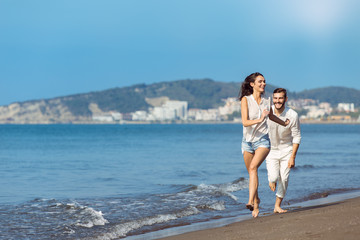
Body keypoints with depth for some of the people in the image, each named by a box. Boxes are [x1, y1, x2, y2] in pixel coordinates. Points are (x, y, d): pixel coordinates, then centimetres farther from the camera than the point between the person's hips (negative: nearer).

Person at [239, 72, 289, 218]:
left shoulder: (266, 102, 4)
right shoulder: (246, 99, -6)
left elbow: (271, 116, 26)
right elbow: (245, 122, -15)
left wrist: (284, 123, 41)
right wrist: (259, 120, -32)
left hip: (262, 141, 0)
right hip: (248, 141, 0)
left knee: (253, 167, -24)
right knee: (251, 173, 10)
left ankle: (251, 201, -33)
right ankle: (256, 200, 34)